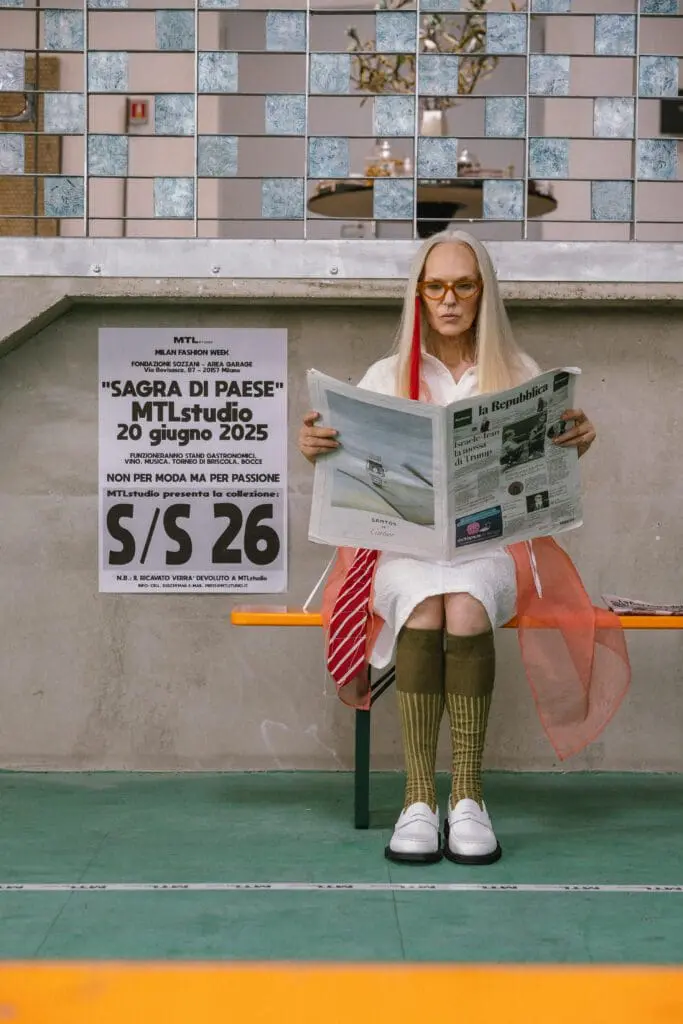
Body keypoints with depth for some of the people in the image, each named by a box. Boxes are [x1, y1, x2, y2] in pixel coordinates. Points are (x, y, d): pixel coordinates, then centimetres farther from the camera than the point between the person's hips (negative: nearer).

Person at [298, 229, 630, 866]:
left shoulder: (518, 375, 11)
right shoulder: (386, 378, 12)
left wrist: (576, 444, -15)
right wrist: (316, 450, -14)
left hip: (491, 547, 0)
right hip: (405, 547, 0)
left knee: (466, 605, -35)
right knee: (425, 604, -34)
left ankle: (467, 796, -28)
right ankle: (418, 797, -30)